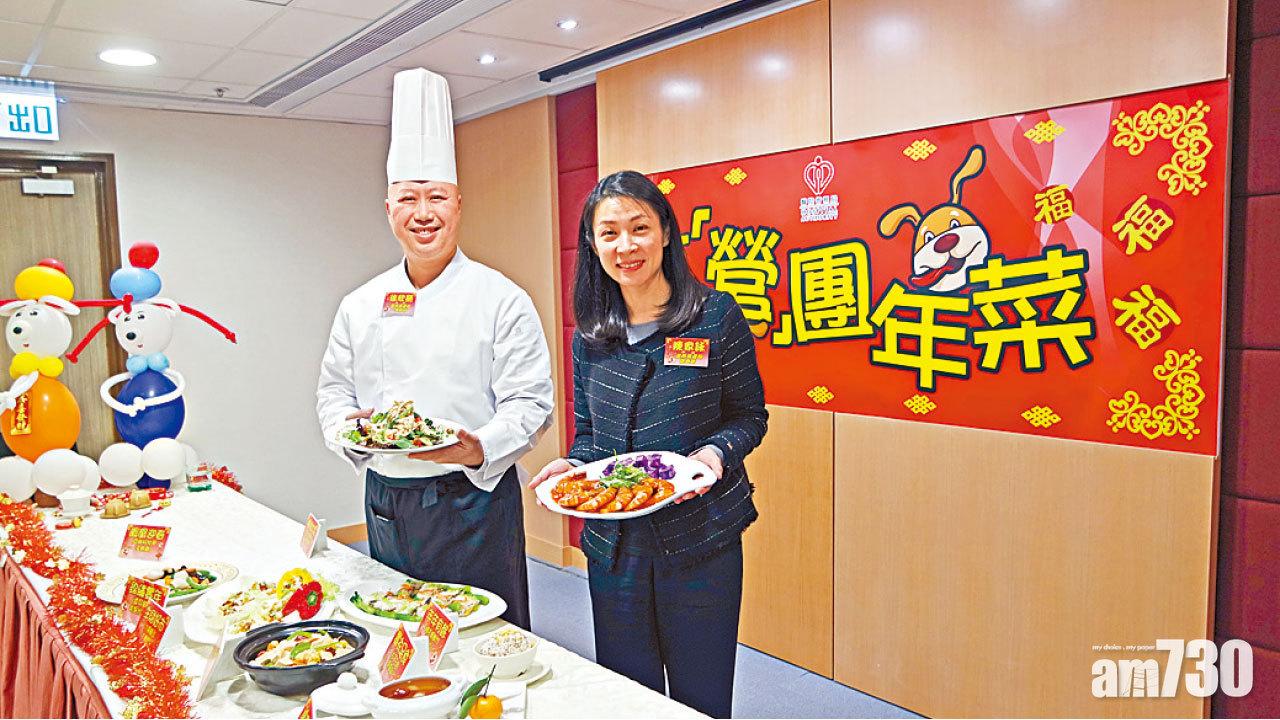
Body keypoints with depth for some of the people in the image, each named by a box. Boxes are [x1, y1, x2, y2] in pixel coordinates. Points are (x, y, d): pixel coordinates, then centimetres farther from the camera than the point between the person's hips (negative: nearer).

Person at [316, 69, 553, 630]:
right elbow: (334, 388, 14)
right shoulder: (362, 305, 8)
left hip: (473, 498, -4)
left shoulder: (501, 299, -7)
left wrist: (479, 448, -25)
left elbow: (530, 402, -9)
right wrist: (349, 427, -7)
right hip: (385, 503, 5)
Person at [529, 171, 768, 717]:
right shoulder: (590, 335, 5)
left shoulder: (716, 315, -7)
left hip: (700, 543, -3)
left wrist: (717, 452, -20)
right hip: (614, 546, 4)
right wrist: (572, 466, -8)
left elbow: (749, 416, -1)